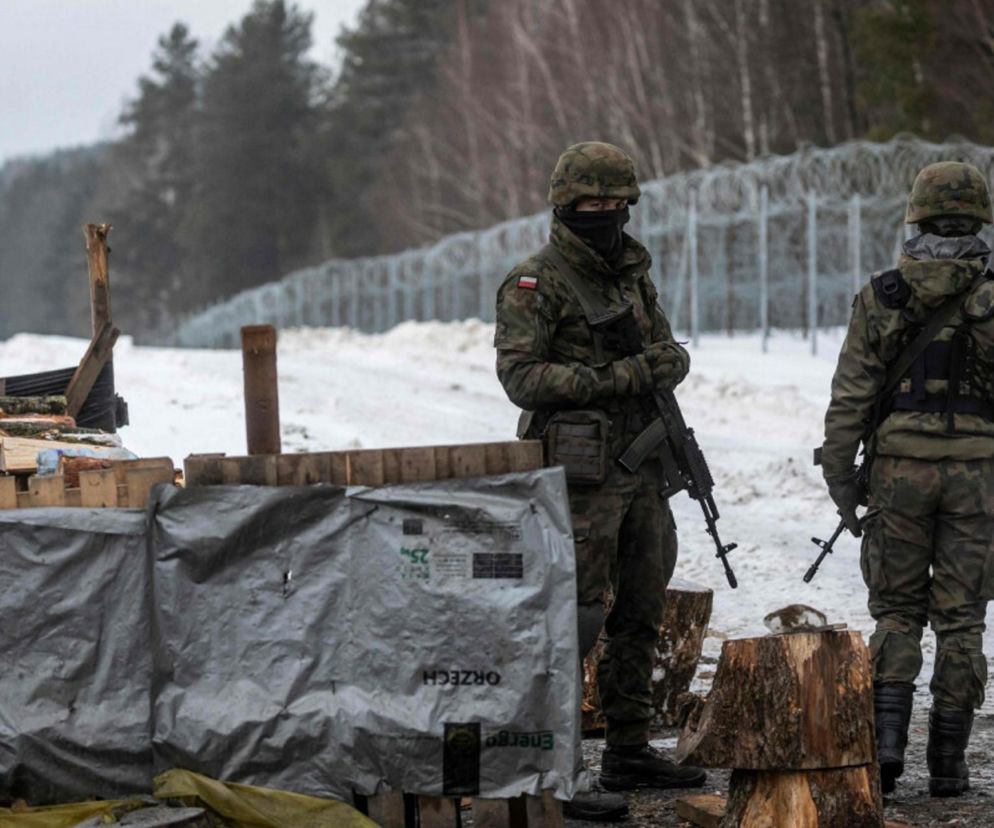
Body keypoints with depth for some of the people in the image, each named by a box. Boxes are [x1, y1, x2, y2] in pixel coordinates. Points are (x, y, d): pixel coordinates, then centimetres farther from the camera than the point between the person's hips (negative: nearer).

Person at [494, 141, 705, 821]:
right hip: (581, 475, -8)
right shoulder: (535, 285, -8)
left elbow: (674, 356, 13)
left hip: (639, 470, 8)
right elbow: (521, 375, -17)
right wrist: (614, 378, -20)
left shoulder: (632, 275, 16)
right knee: (573, 617, -11)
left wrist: (659, 361, -12)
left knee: (641, 612, 14)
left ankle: (629, 751, 25)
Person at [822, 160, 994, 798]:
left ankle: (886, 736, -6)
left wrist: (839, 474, 3)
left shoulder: (881, 296, 0)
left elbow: (851, 394, -2)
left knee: (897, 612, 11)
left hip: (900, 468, 1)